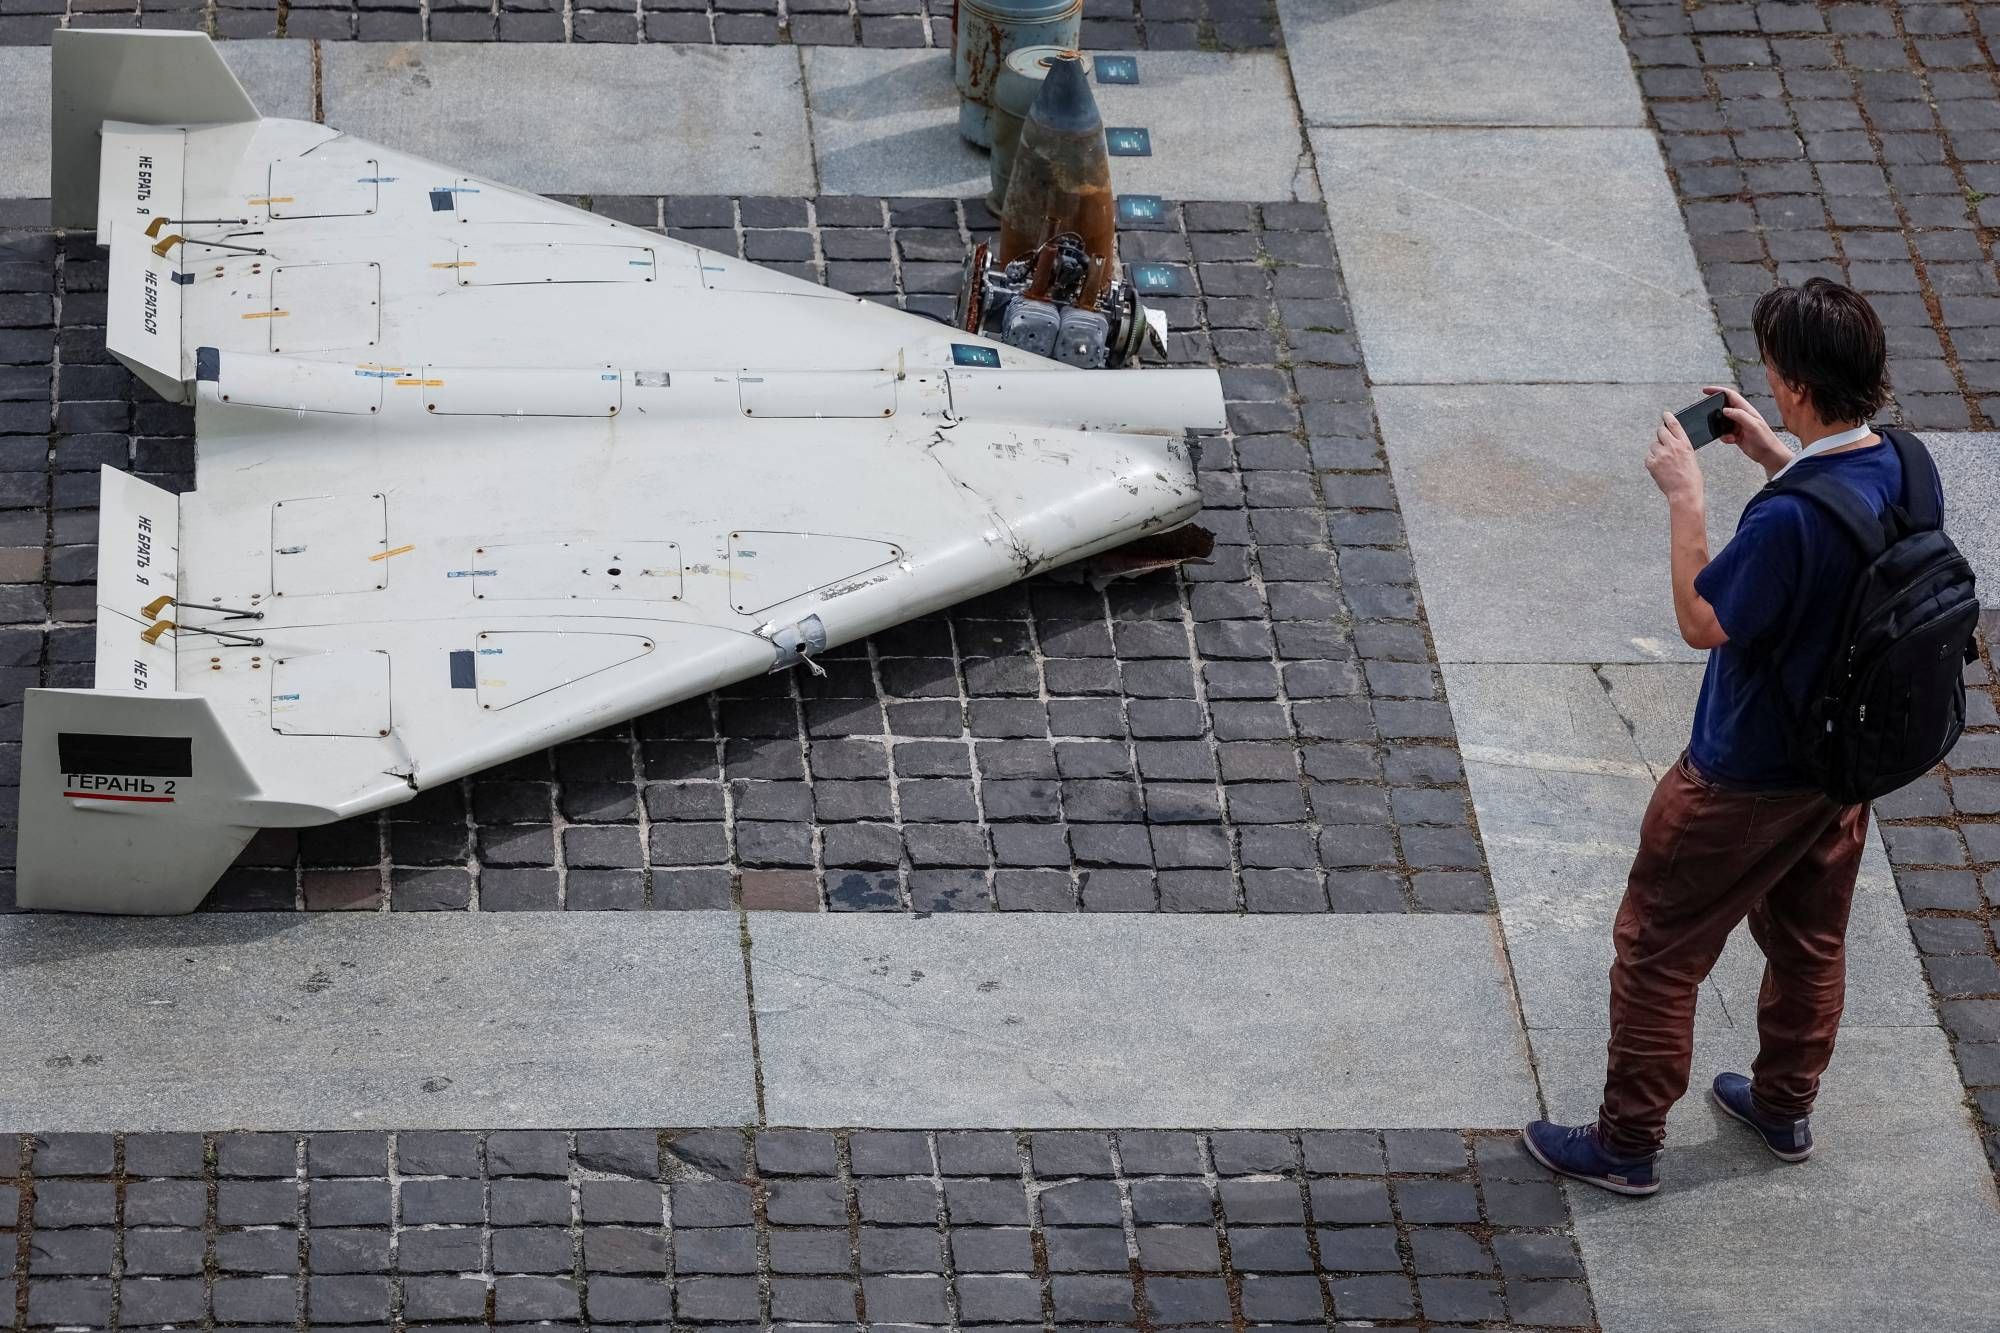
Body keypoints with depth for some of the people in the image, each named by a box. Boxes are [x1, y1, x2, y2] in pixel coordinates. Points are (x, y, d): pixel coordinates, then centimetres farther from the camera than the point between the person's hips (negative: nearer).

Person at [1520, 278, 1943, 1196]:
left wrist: (1684, 497, -17)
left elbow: (1703, 623, -22)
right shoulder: (1907, 471, -12)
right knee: (1810, 937, 26)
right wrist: (1773, 457, 6)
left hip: (1747, 777, -8)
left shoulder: (1789, 521, -37)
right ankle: (1786, 1106, 45)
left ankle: (1627, 1144, 21)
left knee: (1659, 949, 10)